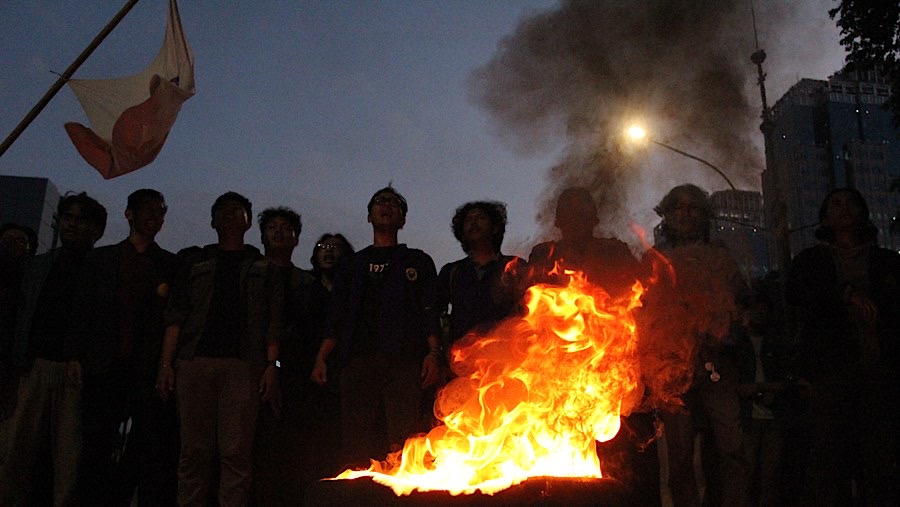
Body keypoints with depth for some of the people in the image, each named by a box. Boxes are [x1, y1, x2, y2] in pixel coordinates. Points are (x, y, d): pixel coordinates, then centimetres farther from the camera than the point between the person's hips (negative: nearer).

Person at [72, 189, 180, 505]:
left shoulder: (172, 264, 12)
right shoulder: (100, 258, 15)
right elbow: (83, 313, 10)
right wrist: (78, 357, 2)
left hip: (151, 369, -1)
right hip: (106, 369, 1)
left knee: (153, 453, -3)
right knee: (98, 451, 2)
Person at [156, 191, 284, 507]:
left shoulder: (263, 268, 17)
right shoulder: (195, 261, 19)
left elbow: (273, 323, 7)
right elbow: (175, 316, 10)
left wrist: (271, 366, -6)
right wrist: (166, 364, -1)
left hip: (243, 365, -1)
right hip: (194, 361, 1)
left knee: (236, 452, -6)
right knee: (194, 451, 1)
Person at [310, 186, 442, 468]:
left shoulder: (417, 262, 21)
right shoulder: (352, 266, 27)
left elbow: (430, 312, 9)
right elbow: (336, 319, 20)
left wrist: (433, 353, -7)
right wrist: (321, 357, 5)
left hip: (402, 361, -2)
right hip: (358, 360, 3)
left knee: (401, 443, -15)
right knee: (357, 444, -7)